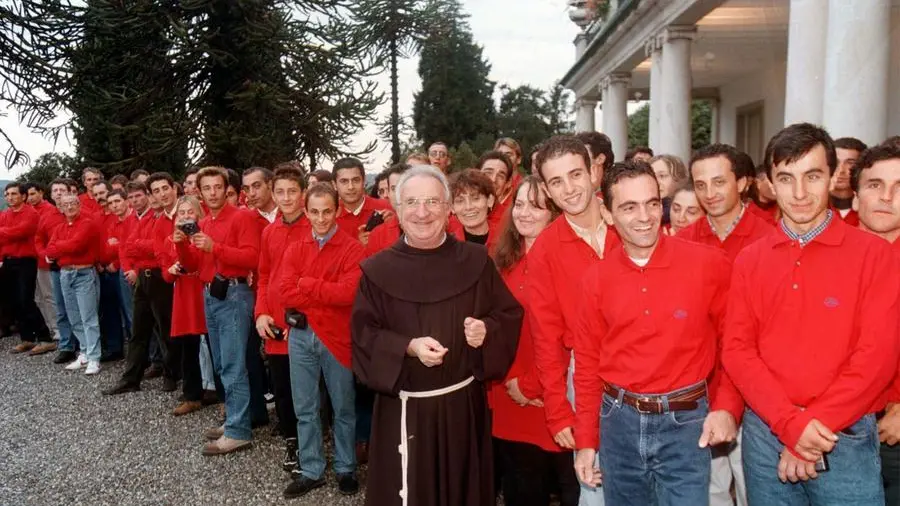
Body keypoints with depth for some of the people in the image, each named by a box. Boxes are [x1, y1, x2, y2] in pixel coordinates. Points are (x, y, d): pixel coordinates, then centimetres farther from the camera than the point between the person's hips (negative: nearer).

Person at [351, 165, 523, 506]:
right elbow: (362, 334, -5)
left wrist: (487, 330, -17)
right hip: (403, 409, -1)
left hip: (464, 404, 2)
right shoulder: (378, 269, -4)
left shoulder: (475, 261, 0)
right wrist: (408, 347, -21)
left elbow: (509, 314, 4)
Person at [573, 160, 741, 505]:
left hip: (685, 422, -2)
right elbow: (587, 363, 5)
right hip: (619, 421, 3)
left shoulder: (709, 264, -9)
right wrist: (586, 441, 6)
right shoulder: (596, 279, -1)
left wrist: (727, 406, -11)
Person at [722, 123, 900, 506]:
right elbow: (737, 350, -2)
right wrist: (791, 423, -13)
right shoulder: (749, 260, 3)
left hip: (846, 439, -2)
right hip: (764, 435, 2)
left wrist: (814, 426, -13)